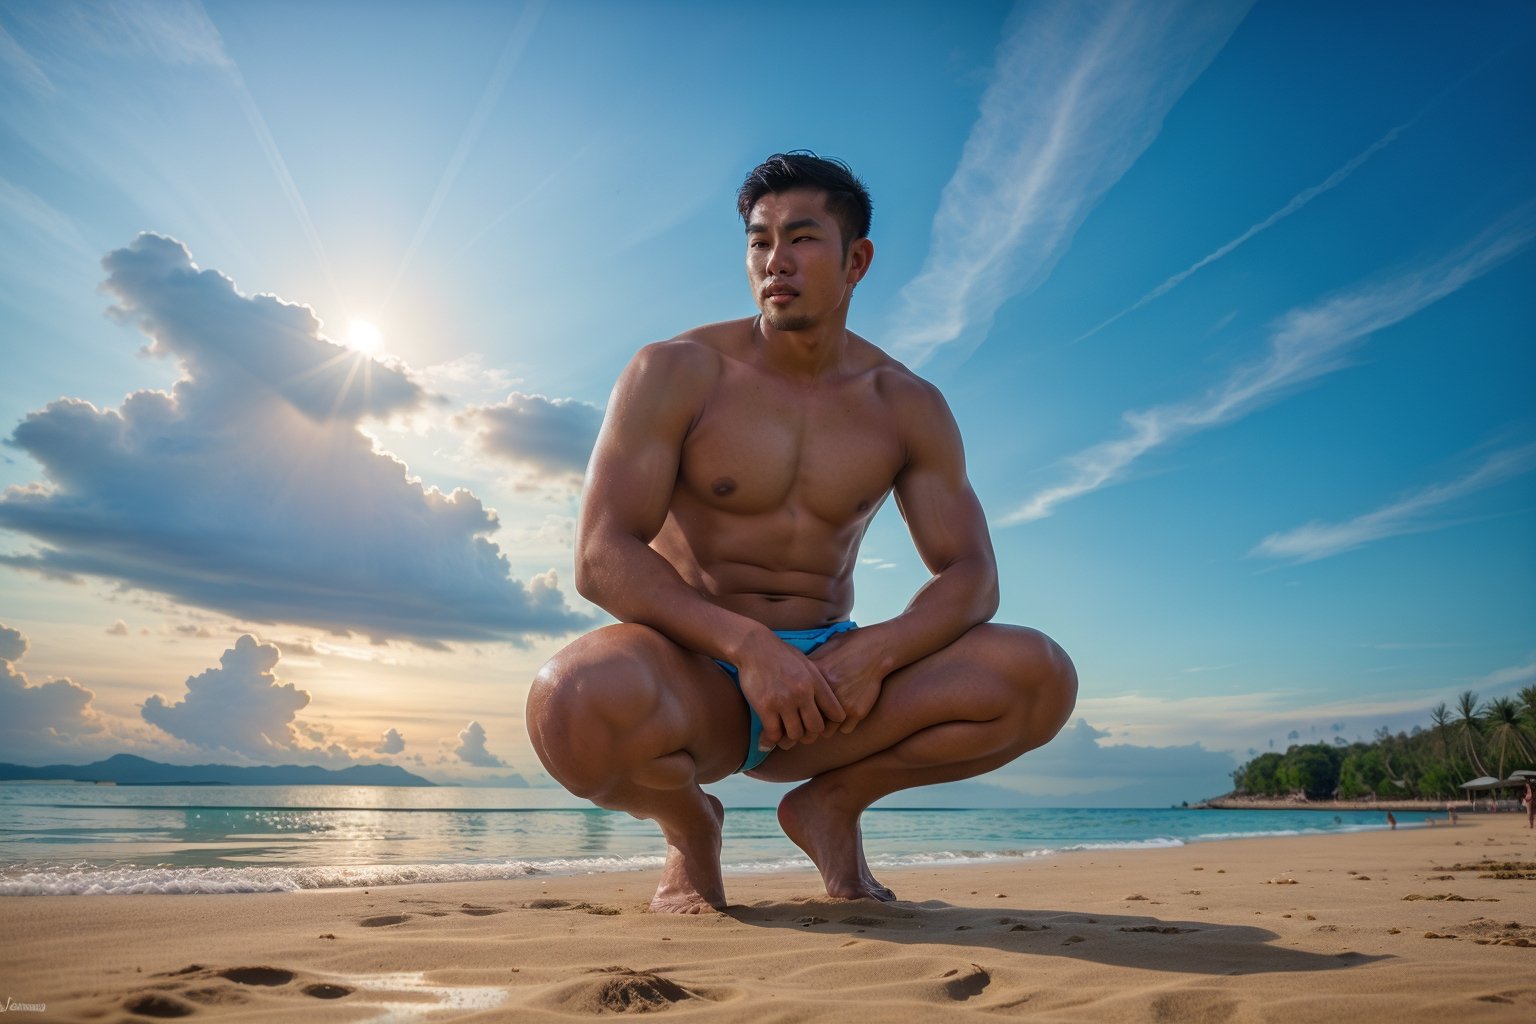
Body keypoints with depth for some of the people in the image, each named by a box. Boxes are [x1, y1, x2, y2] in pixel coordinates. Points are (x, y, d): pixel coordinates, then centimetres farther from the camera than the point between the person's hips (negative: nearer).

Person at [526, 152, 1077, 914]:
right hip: (694, 674, -2)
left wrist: (875, 652, -23)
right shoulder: (675, 374, -6)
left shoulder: (908, 407, 3)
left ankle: (830, 804, 5)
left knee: (1041, 676, -20)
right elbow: (601, 560, -15)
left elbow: (970, 577, -2)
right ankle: (688, 824, -1)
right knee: (580, 700, -39)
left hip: (828, 677, 3)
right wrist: (746, 643, -29)